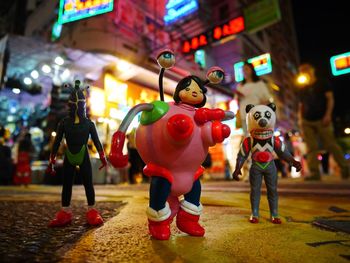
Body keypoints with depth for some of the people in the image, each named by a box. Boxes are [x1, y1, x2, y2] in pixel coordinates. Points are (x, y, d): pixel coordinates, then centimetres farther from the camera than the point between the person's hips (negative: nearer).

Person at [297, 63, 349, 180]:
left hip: (322, 120, -3)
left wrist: (328, 114, -12)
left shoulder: (321, 84, 8)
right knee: (311, 148, -3)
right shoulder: (301, 89, 17)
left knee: (331, 145, -2)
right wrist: (300, 119, 5)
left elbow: (330, 99, 1)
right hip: (307, 122, 3)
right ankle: (314, 172, -3)